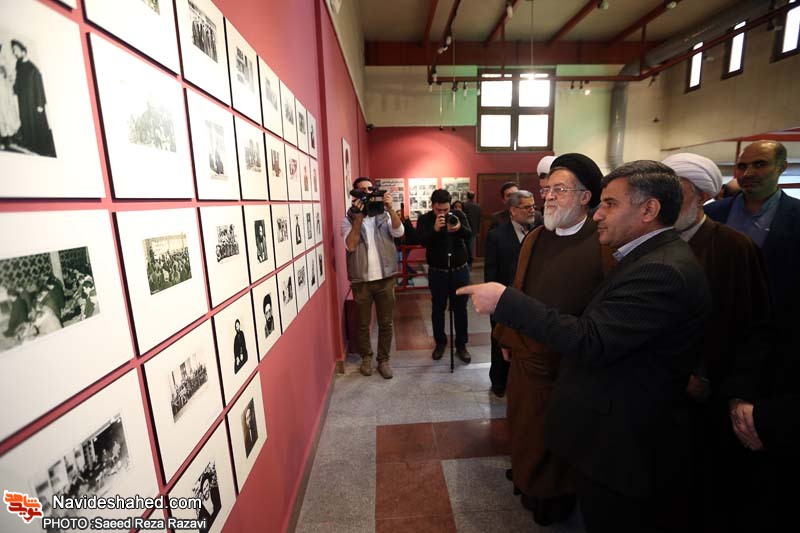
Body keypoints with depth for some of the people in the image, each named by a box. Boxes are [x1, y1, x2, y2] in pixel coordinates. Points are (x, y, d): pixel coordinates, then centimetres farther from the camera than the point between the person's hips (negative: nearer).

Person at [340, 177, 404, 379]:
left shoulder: (383, 214, 4)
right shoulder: (348, 218, 0)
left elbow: (398, 232, -13)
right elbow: (350, 245, -15)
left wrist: (390, 208, -25)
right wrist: (359, 217, -21)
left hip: (385, 278, 1)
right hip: (361, 280, -1)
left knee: (386, 323, 10)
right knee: (363, 324, 13)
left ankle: (383, 359, 27)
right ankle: (366, 356, 35)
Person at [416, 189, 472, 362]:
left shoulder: (459, 215, -1)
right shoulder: (424, 219, -5)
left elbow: (469, 234, -16)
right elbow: (422, 241, -20)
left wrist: (459, 228, -38)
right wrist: (435, 229, -37)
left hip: (460, 270, 1)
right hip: (437, 272, -1)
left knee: (460, 309, 9)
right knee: (438, 309, 10)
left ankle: (461, 345, 23)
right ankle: (440, 343, 28)